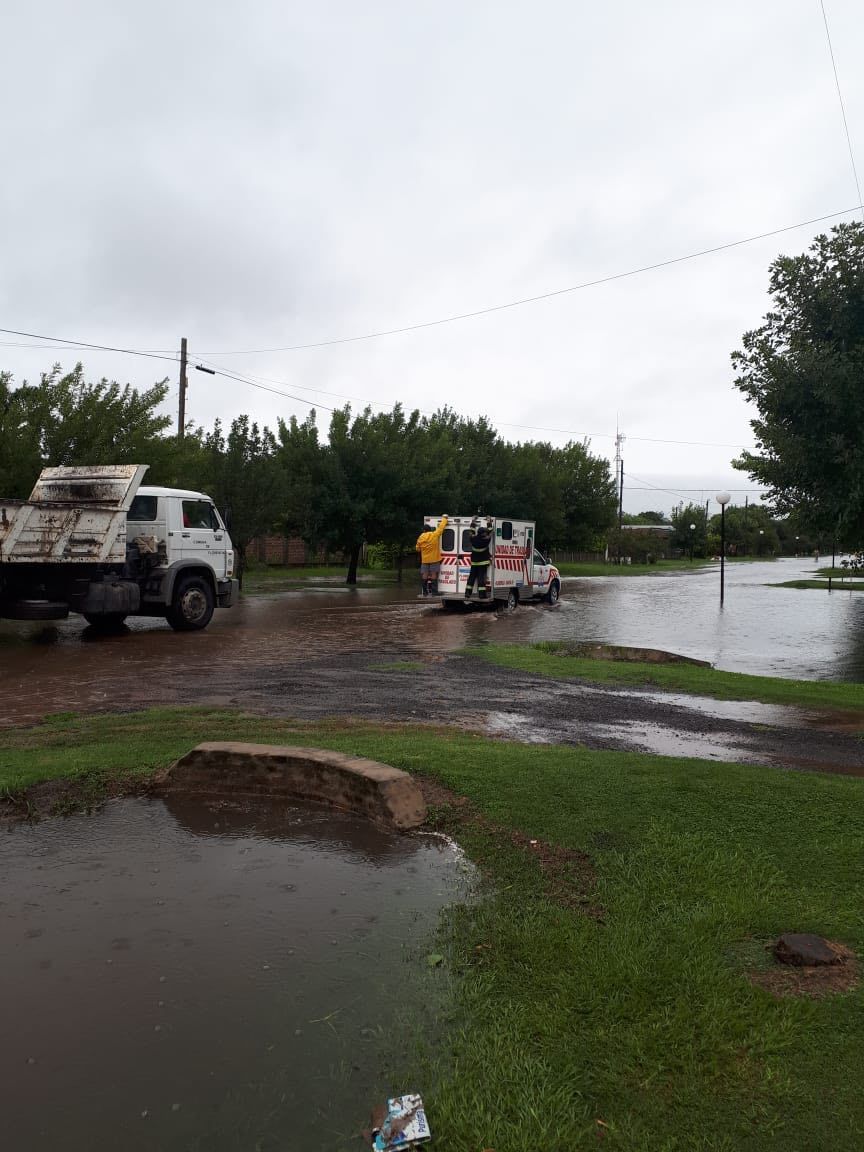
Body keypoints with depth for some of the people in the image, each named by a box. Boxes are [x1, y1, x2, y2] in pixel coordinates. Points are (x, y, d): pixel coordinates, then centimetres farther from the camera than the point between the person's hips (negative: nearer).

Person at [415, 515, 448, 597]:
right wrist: (444, 519, 17)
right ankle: (433, 591, -2)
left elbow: (418, 548, 10)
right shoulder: (435, 535, -8)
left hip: (425, 560, 1)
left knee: (424, 575, 7)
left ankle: (425, 592, 7)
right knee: (434, 574, 1)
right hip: (434, 559, -1)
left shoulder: (420, 538, -2)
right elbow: (441, 527, 2)